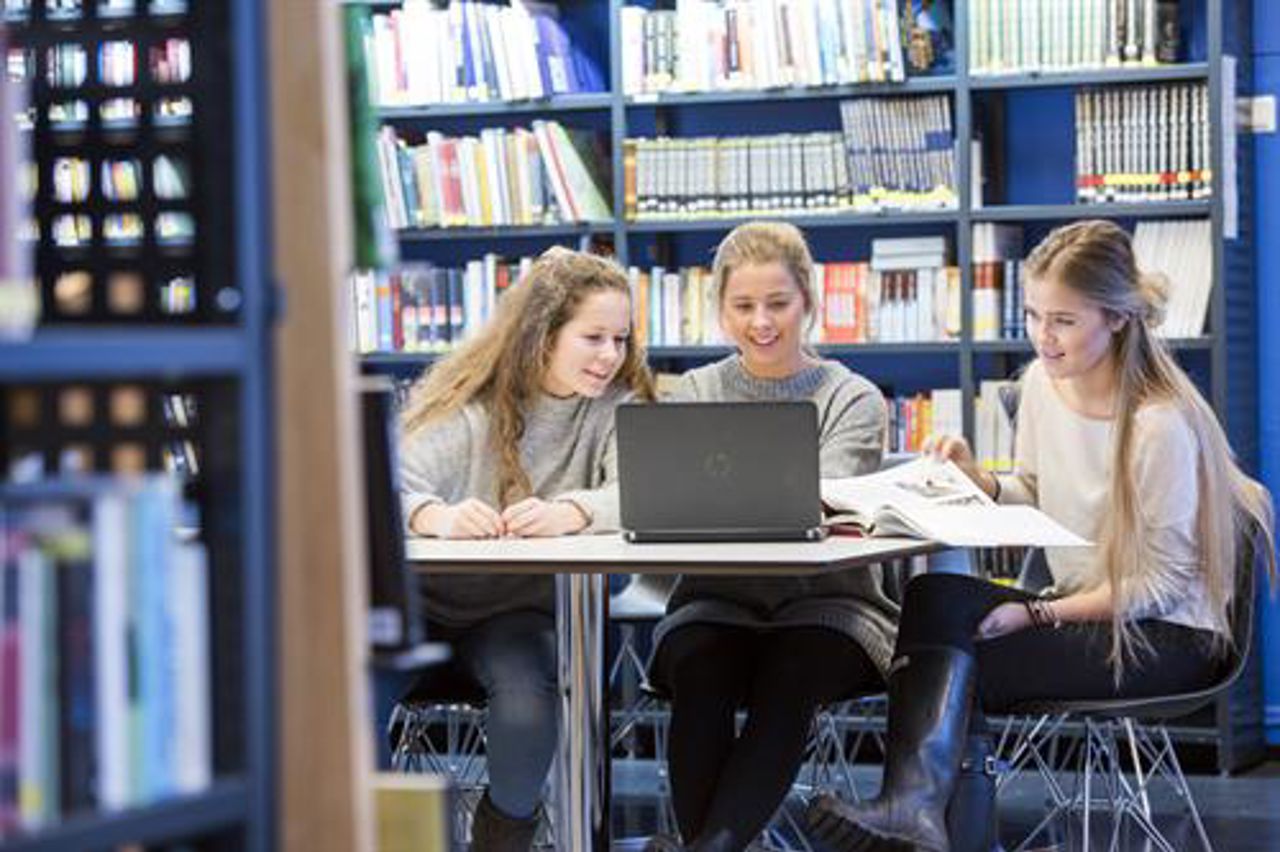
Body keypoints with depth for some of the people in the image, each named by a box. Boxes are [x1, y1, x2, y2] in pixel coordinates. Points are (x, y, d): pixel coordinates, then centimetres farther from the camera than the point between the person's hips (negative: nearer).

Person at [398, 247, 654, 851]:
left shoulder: (619, 407, 1)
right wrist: (436, 515, -43)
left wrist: (570, 513, -41)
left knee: (526, 703, -30)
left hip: (523, 606, 0)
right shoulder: (470, 404, -4)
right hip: (426, 595, 0)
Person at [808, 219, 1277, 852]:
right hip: (1077, 606, 7)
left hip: (1166, 635, -7)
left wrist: (1040, 615, -18)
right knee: (935, 594, -22)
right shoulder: (1041, 380, 2)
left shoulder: (1162, 425, -21)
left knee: (959, 669, -25)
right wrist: (978, 481, -5)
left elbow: (1163, 583, -16)